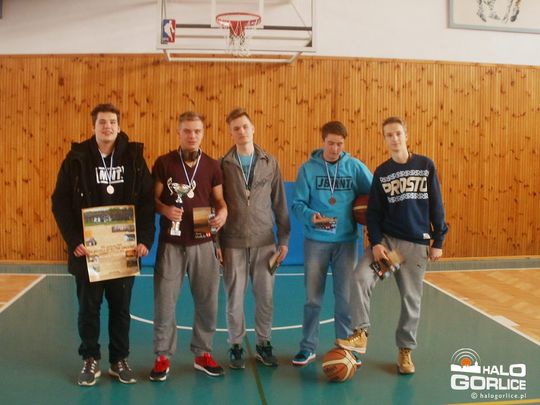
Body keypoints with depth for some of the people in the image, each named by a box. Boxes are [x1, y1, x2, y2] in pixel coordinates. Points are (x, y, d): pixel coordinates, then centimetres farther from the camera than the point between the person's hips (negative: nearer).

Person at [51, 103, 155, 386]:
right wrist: (73, 240, -11)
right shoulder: (77, 158, -1)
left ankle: (119, 360, 25)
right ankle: (90, 360, 26)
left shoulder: (134, 157, 1)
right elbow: (61, 202, -3)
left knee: (121, 307, 10)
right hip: (88, 248, 0)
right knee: (88, 307, 10)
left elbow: (147, 201, -1)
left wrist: (145, 239, -9)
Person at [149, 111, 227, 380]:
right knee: (165, 300, 4)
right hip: (171, 243, -2)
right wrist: (165, 209, -20)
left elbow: (219, 199, 8)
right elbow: (153, 198, 1)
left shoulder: (212, 166, 4)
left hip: (203, 243, 2)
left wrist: (222, 213, -14)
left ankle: (202, 354, 26)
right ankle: (163, 357, 20)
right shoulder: (164, 163, -2)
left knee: (207, 300, 9)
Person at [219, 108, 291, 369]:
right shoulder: (223, 165, 1)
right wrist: (215, 243, -1)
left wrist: (284, 238, 4)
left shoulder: (270, 163, 5)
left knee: (265, 296, 7)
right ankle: (236, 346, 21)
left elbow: (279, 203, 6)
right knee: (235, 296, 5)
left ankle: (263, 345, 24)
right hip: (233, 242, -1)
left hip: (264, 242, 1)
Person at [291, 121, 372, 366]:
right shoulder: (308, 168, -1)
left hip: (347, 241, 1)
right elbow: (298, 203, -2)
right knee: (312, 297, 7)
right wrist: (310, 216, -22)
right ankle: (308, 347, 20)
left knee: (345, 297, 7)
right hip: (316, 241, 0)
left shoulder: (355, 167, 1)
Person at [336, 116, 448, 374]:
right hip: (386, 239, 1)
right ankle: (361, 334, -10)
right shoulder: (381, 172, 3)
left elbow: (436, 205, 2)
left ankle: (405, 350, 23)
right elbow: (374, 212, 2)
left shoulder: (426, 166, 0)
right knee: (360, 277, -21)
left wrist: (438, 241, 0)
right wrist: (375, 243, -10)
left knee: (411, 298, 6)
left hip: (417, 244, -1)